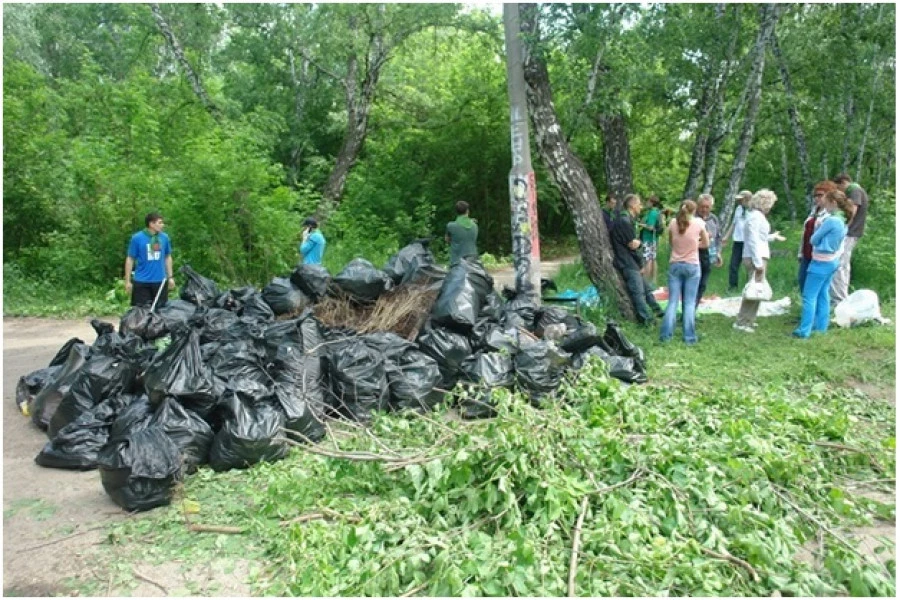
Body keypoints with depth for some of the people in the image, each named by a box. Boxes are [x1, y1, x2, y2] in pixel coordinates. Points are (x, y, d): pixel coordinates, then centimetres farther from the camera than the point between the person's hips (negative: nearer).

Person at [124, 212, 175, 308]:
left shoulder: (164, 237, 1)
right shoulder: (137, 238, -7)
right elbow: (130, 259, -2)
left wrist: (170, 277, 10)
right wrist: (127, 281, -2)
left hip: (160, 281, 3)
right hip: (142, 282, -3)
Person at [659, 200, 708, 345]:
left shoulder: (673, 223, -2)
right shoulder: (699, 223, -6)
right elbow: (706, 244, 7)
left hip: (675, 265, 2)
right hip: (692, 266, -2)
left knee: (673, 301, 7)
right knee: (690, 302, 3)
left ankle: (666, 334, 4)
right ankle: (689, 337, 3)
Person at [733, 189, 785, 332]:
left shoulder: (758, 215, 16)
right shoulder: (755, 216, -14)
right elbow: (753, 240, -20)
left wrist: (773, 236, 37)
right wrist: (758, 262, -22)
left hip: (758, 257, 10)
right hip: (755, 258, -10)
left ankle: (748, 319, 22)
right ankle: (741, 322, -9)